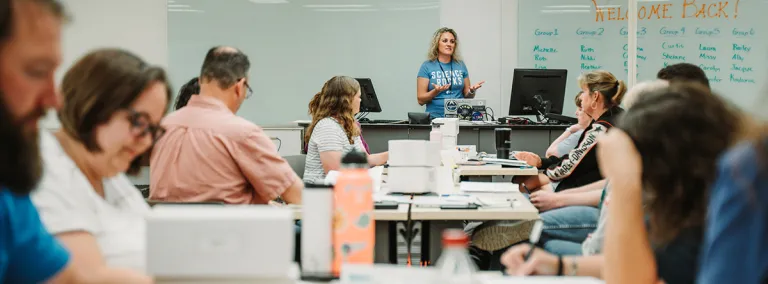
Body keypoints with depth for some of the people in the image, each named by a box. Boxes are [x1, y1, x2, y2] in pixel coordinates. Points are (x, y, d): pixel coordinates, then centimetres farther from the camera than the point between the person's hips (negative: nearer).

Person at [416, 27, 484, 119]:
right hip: (436, 117, -3)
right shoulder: (427, 66, 3)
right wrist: (436, 91, -17)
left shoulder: (460, 65, 12)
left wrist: (472, 91, -4)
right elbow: (421, 100, -1)